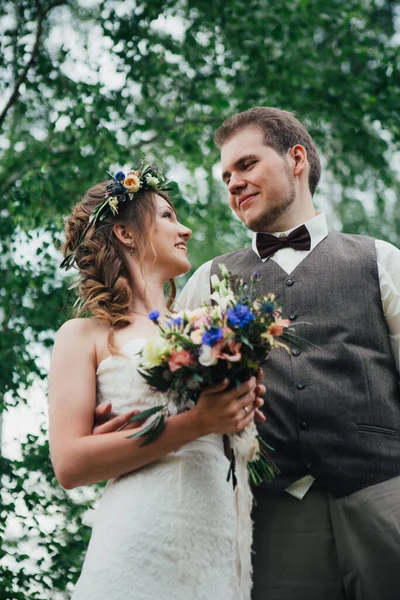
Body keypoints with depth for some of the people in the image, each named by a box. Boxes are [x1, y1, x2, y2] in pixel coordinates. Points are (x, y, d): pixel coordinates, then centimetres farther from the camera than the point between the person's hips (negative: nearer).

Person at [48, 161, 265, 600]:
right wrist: (196, 423, -14)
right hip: (140, 545, -5)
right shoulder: (86, 335, 4)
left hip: (219, 543, 5)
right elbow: (70, 465, -7)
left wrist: (240, 412, -1)